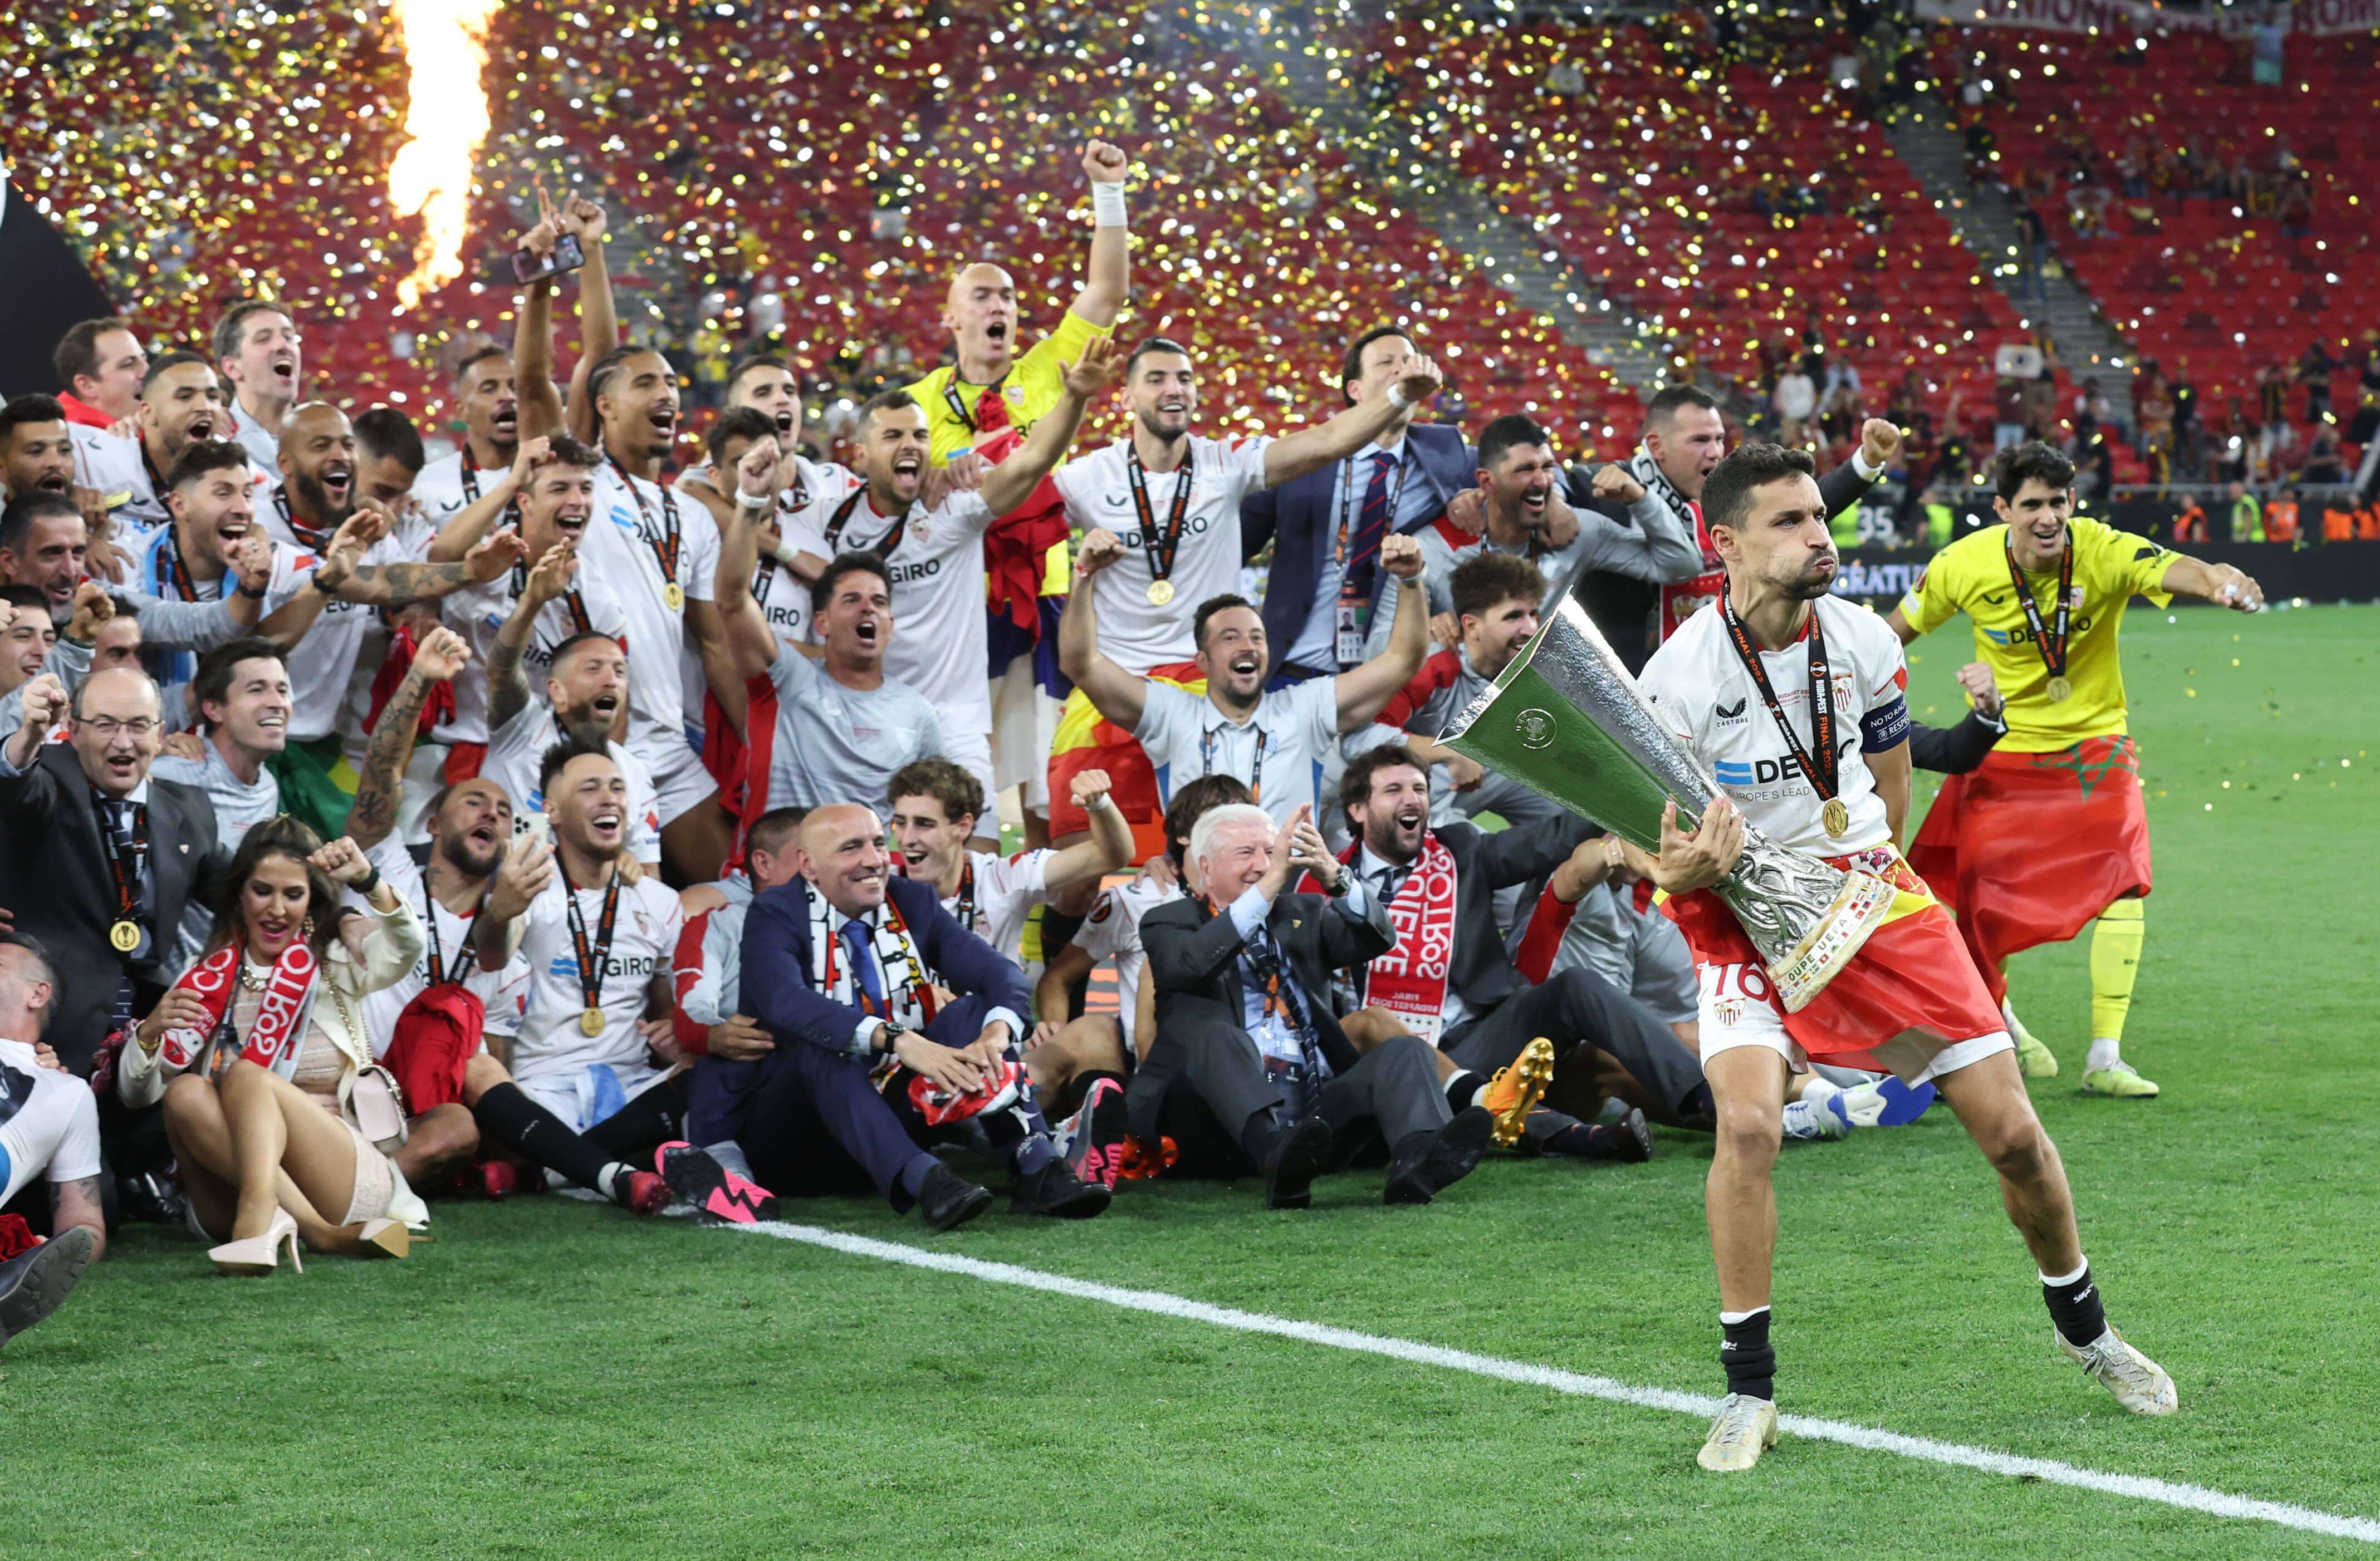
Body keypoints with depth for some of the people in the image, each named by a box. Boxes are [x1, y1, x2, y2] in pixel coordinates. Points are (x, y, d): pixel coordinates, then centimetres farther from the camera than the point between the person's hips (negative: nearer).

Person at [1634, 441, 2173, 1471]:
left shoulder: (1867, 644, -4)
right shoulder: (1678, 678, -17)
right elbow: (1664, 862, -14)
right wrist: (1689, 865, -34)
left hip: (1872, 898, 3)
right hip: (1742, 918, -3)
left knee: (2012, 1132, 0)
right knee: (1747, 1123, -28)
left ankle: (2083, 1330, 28)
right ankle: (1750, 1393, -15)